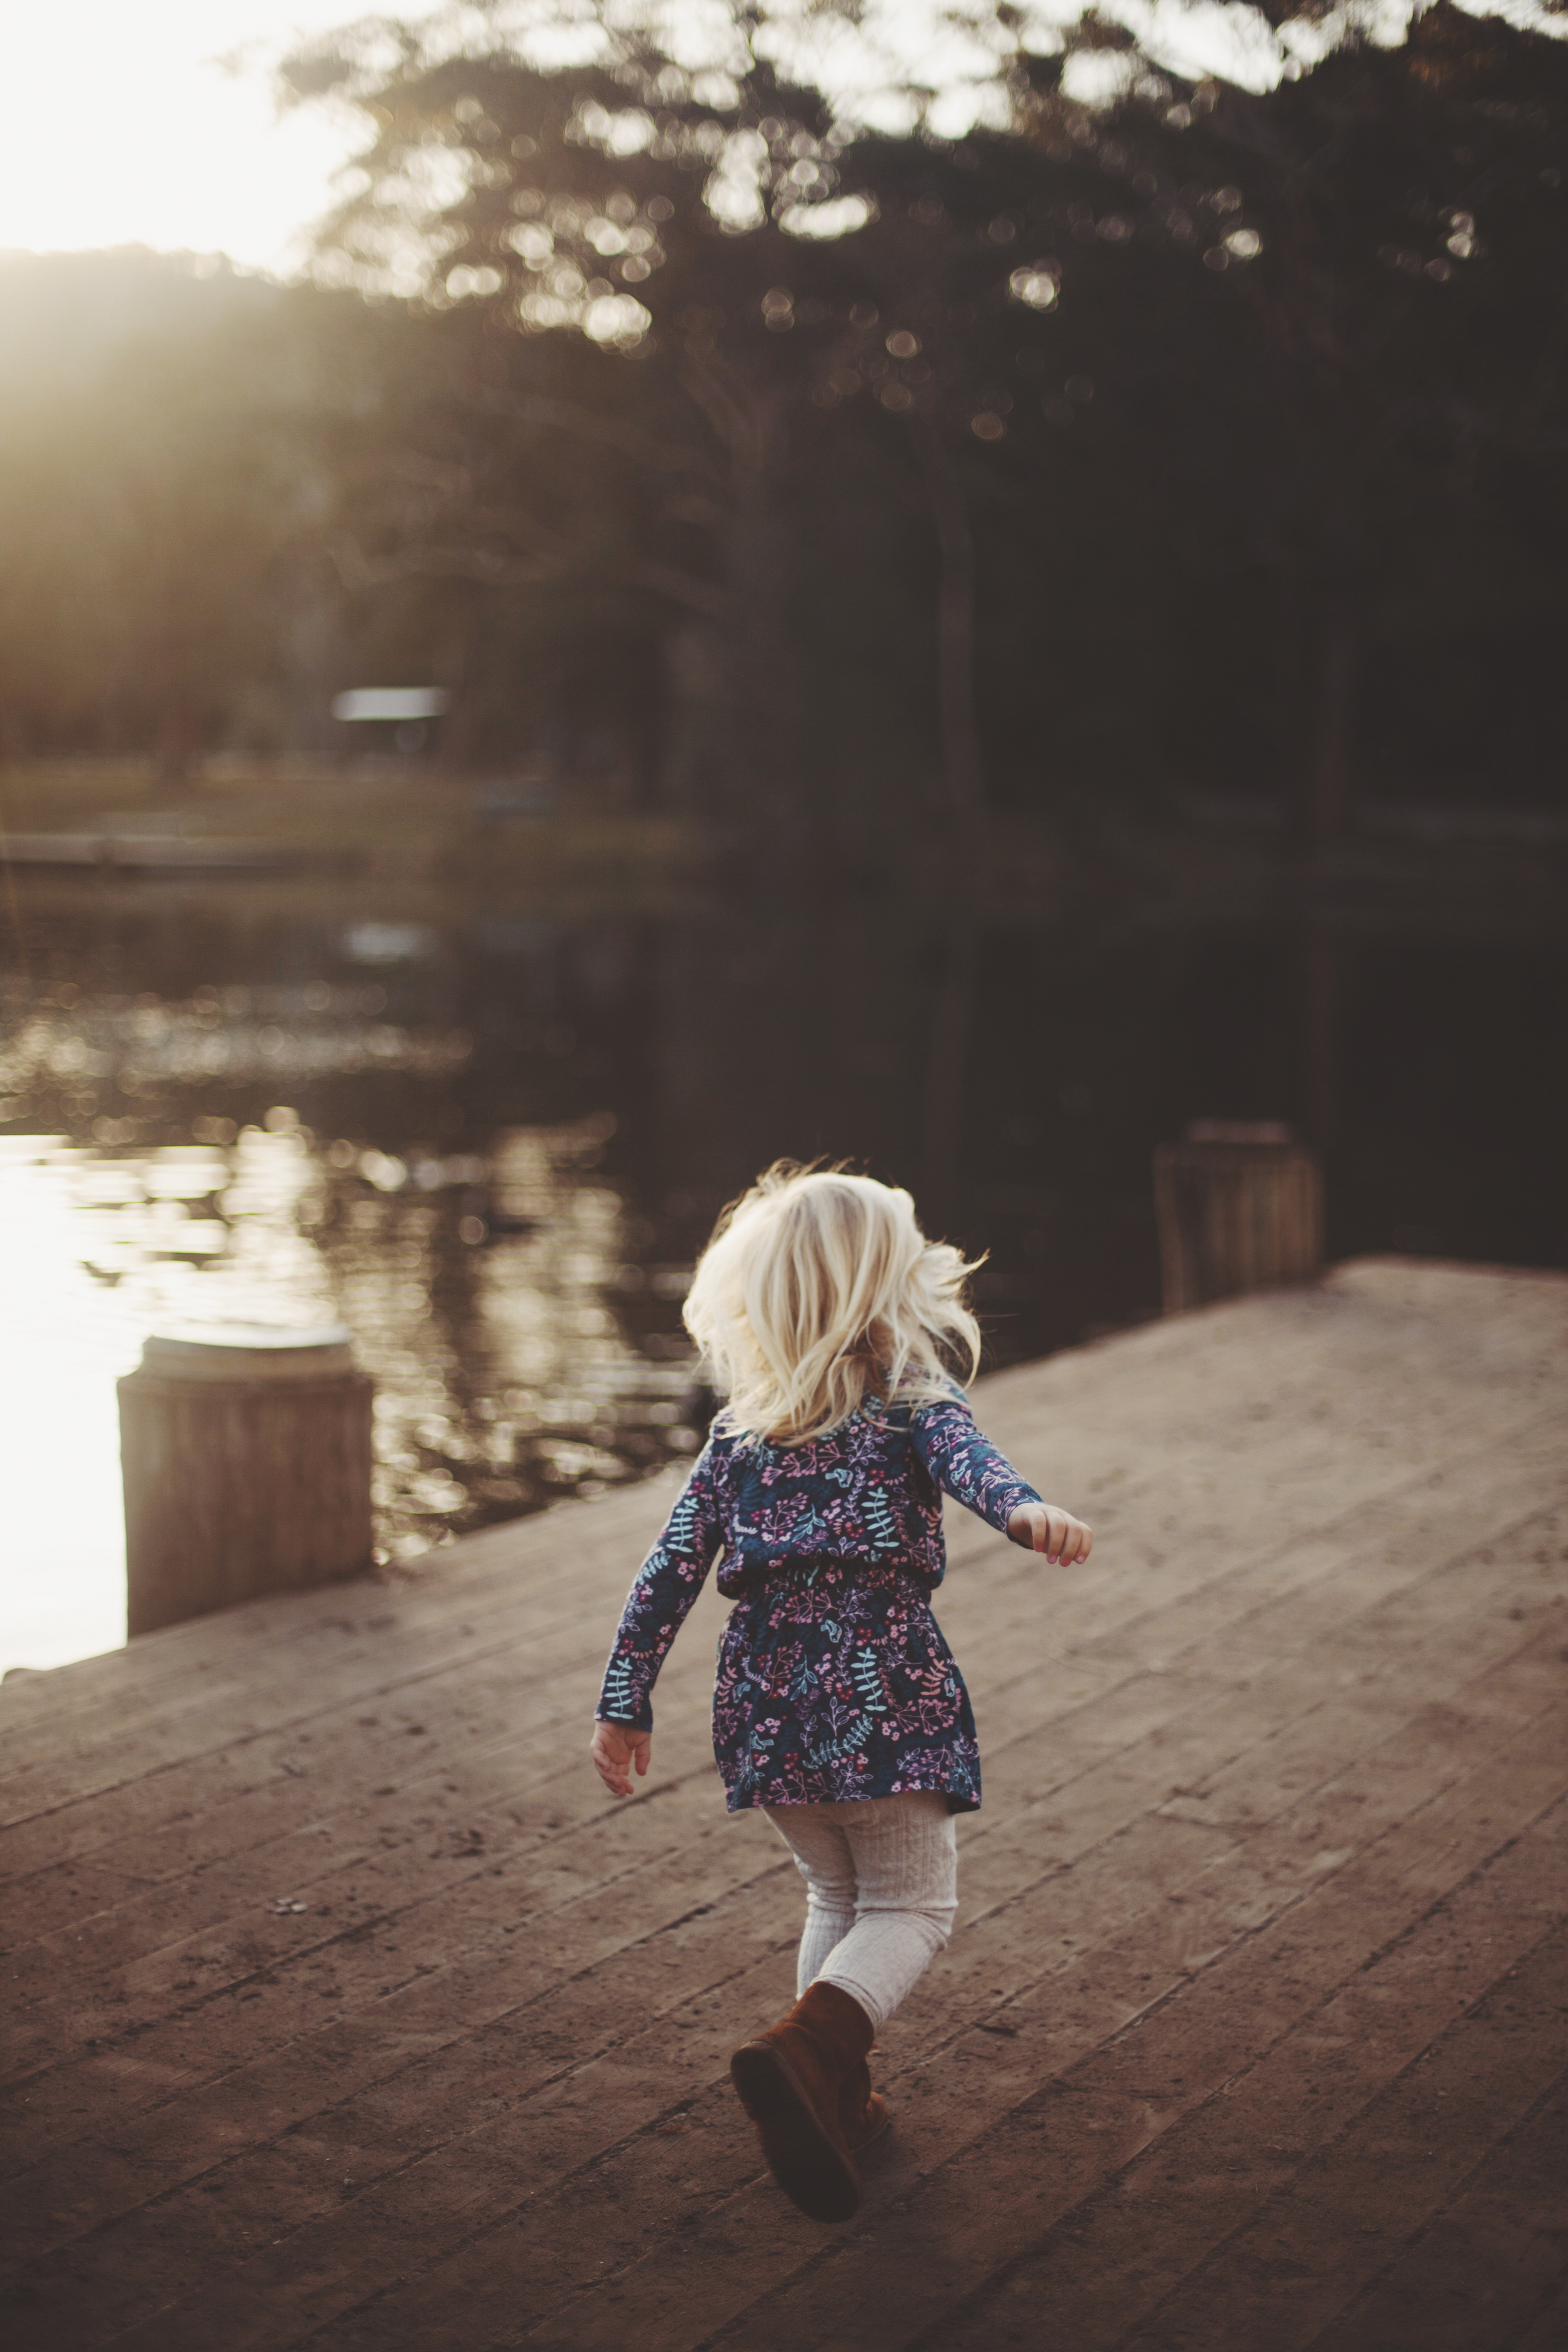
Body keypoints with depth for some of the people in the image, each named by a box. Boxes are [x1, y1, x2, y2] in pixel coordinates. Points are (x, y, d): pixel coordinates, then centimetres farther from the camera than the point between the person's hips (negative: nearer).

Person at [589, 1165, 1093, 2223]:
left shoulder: (741, 1434, 11)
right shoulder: (915, 1405, -1)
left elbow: (670, 1570, 6)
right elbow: (966, 1459, -25)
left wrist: (625, 1703, 10)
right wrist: (1026, 1508, -45)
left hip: (769, 1698, 5)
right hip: (885, 1695, -5)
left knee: (837, 1895, 23)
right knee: (912, 1906, 5)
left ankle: (834, 2098, 22)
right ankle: (807, 2047, -20)